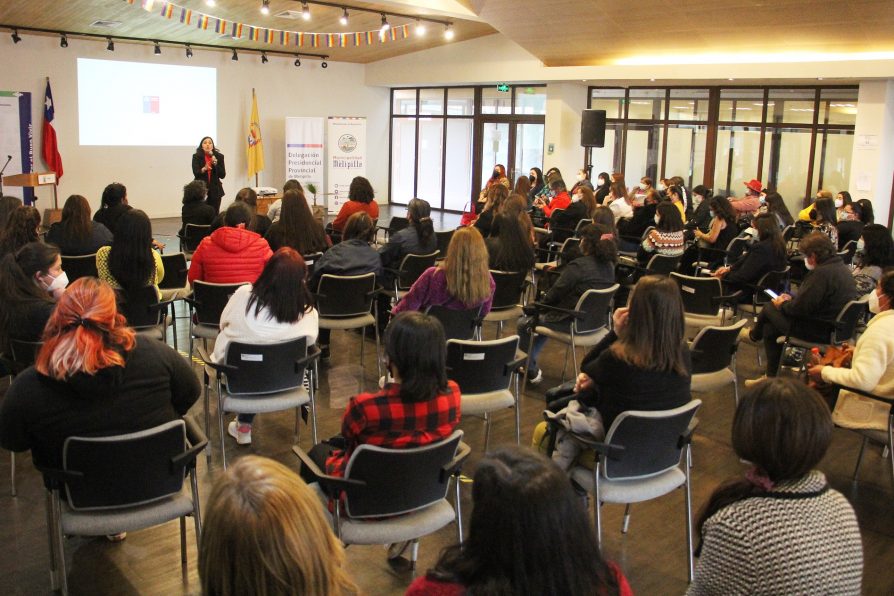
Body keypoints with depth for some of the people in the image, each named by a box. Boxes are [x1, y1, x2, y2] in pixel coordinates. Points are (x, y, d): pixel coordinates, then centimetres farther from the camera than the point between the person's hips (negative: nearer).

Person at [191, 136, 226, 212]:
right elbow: (196, 173, -10)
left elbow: (222, 175, 0)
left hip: (215, 190, 1)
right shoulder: (196, 156, 1)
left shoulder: (219, 157, 4)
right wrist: (204, 169, -30)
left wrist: (215, 164, -14)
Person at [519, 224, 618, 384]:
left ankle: (532, 372, 25)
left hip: (574, 323, -9)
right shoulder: (609, 266, 1)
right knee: (545, 317, 33)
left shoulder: (578, 266, -23)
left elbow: (554, 294, -15)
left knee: (523, 324, 13)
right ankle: (530, 361, 43)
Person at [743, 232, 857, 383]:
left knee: (769, 308, 7)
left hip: (818, 332, -9)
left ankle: (754, 335, 41)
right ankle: (771, 376, 25)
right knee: (770, 327, 17)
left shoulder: (821, 274, -26)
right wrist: (791, 298, 11)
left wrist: (782, 304, -3)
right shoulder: (842, 267, 6)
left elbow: (800, 308, -23)